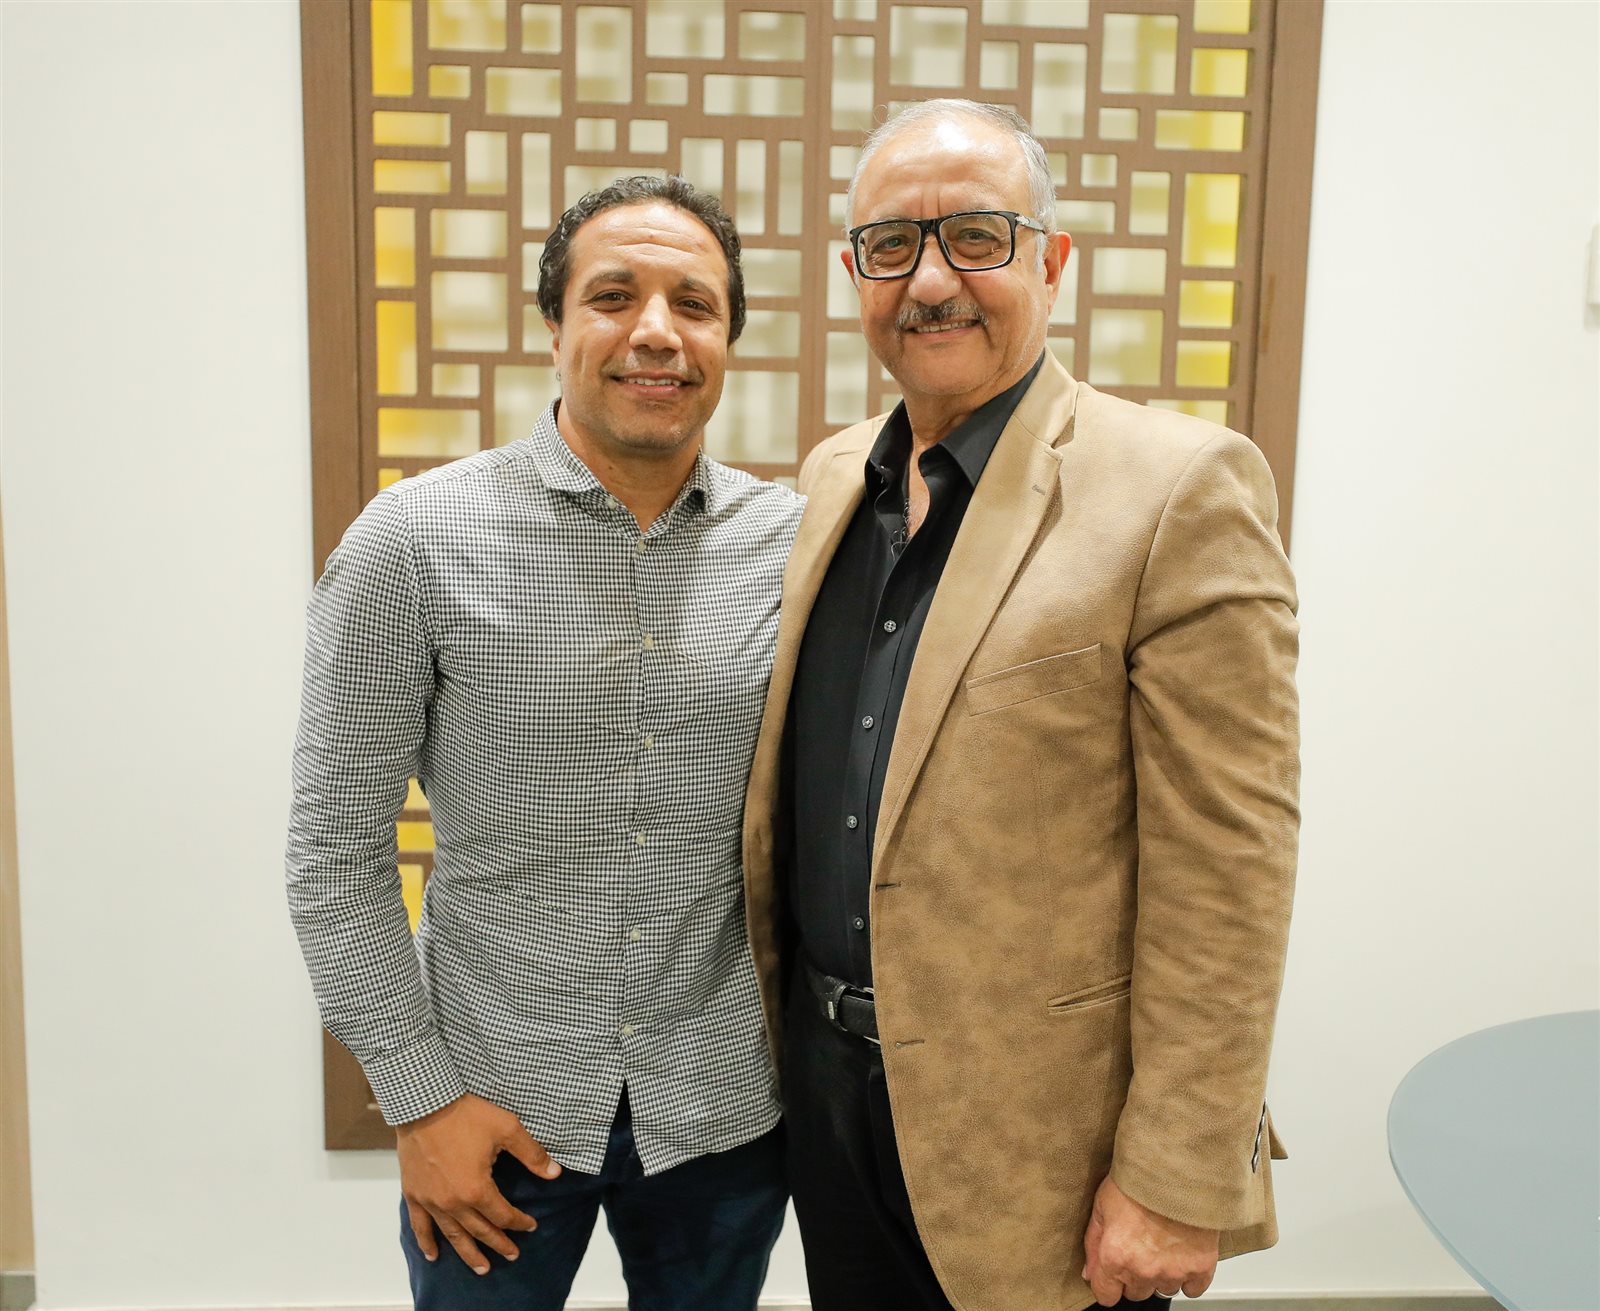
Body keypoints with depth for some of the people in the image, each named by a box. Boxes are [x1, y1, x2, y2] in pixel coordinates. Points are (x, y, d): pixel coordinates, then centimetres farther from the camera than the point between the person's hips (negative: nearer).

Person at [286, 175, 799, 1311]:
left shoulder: (797, 544, -5)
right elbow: (336, 852, -7)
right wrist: (419, 1096, -7)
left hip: (723, 1107, 2)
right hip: (496, 1107, -2)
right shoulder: (415, 539, -13)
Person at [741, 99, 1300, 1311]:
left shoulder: (1180, 488, -16)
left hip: (1038, 1125, -5)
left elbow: (1228, 871, -16)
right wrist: (790, 1025, 15)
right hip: (828, 1085, 6)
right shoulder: (833, 476, 5)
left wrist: (1179, 1184, -15)